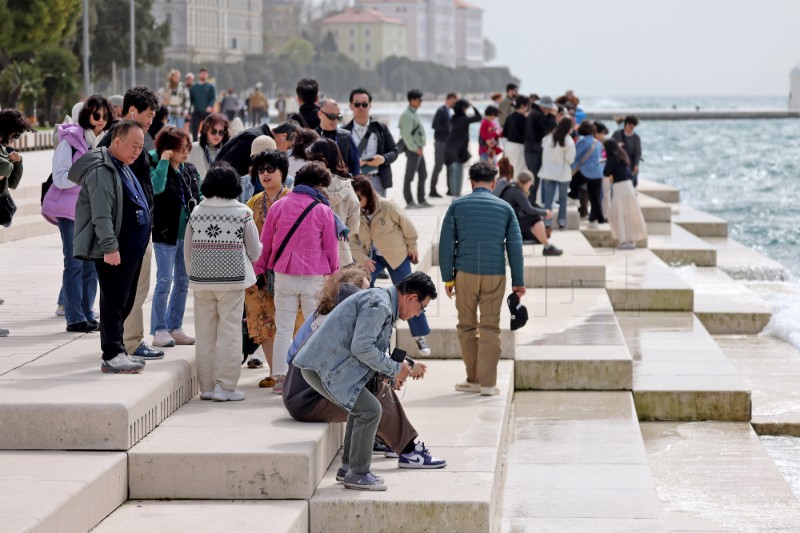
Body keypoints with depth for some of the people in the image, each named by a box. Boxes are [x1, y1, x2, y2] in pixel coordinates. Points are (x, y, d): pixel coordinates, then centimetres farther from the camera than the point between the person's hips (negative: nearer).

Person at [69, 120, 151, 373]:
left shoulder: (123, 168, 18)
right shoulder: (101, 171, -15)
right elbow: (102, 214, -22)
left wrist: (141, 241, 25)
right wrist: (109, 247, -26)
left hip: (131, 248, 10)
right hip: (113, 251, -10)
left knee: (124, 302, 13)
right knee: (114, 302, -7)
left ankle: (117, 352, 20)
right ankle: (112, 356, -5)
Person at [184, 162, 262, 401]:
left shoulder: (196, 213, 0)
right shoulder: (242, 214, -6)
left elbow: (187, 251, 7)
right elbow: (255, 251, 1)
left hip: (201, 281, 3)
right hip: (233, 280, -3)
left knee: (205, 334, 10)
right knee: (229, 334, 2)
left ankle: (206, 386, 15)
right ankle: (225, 386, 1)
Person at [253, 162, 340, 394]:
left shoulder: (279, 206, 2)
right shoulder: (323, 211, -5)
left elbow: (265, 242, 8)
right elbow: (331, 249, 1)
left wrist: (259, 269, 18)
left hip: (284, 276, 2)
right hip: (315, 277, -2)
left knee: (283, 329, 9)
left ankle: (280, 377, 6)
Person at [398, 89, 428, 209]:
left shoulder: (413, 113, 16)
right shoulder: (407, 115, -15)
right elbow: (406, 135, -21)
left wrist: (420, 147, 12)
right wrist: (415, 148, -20)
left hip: (418, 148, 10)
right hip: (412, 149, -10)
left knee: (423, 174, 14)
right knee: (409, 175, -4)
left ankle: (421, 200, 21)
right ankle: (409, 202, -1)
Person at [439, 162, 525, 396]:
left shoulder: (457, 206, 4)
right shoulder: (505, 208, 6)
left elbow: (446, 244, 2)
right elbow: (515, 247, 4)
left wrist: (448, 278, 7)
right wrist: (518, 282, 8)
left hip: (465, 274, 0)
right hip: (495, 276, 0)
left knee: (467, 327, 11)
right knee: (490, 329, 4)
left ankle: (474, 379, 15)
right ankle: (488, 383, 3)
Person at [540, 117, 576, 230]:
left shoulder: (547, 138, -5)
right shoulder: (568, 141, -16)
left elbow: (544, 151, 5)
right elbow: (570, 159, -11)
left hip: (548, 172, 3)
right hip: (563, 173, -3)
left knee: (548, 198, 5)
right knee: (563, 198, 11)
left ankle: (547, 221, 1)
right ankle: (562, 221, 12)